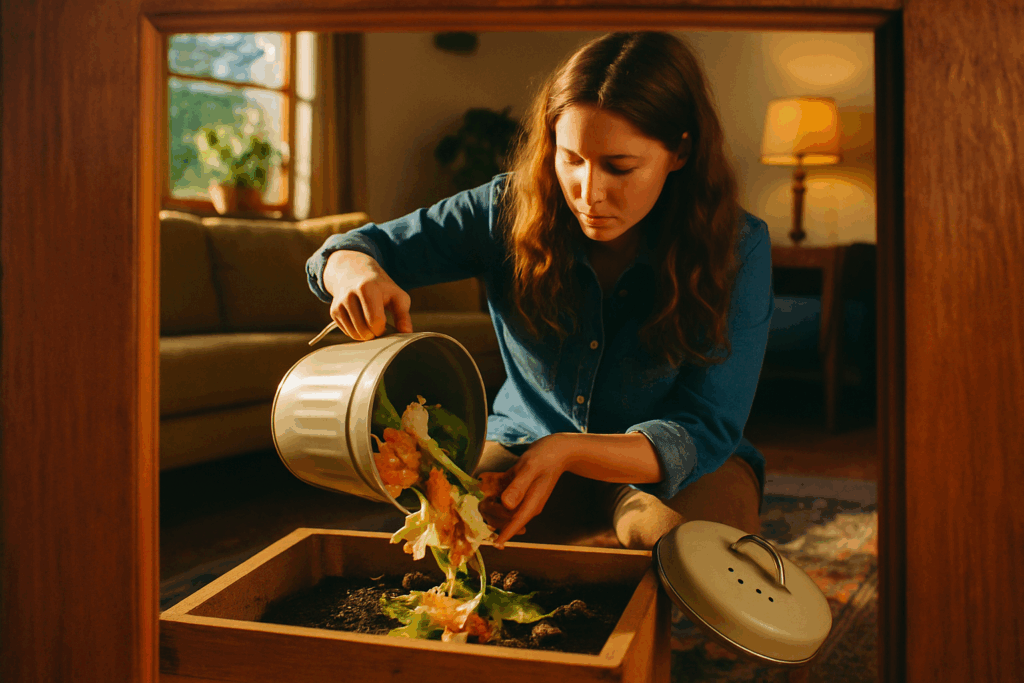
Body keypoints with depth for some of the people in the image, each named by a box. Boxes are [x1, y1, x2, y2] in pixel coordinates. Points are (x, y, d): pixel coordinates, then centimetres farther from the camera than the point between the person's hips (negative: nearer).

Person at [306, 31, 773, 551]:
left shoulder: (736, 249, -19)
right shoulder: (511, 210, -13)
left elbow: (705, 431, -22)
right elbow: (369, 247, -5)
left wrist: (566, 451, -40)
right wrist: (357, 271, -33)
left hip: (675, 464, -1)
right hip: (522, 443, 2)